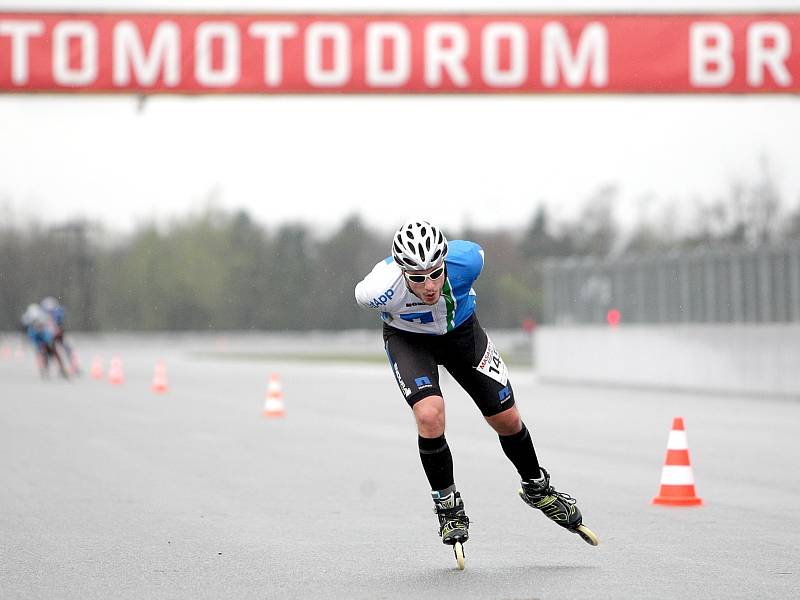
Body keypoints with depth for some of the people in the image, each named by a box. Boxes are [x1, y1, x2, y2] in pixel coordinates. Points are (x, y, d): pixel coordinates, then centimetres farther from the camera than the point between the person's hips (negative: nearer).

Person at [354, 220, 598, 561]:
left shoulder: (467, 259, -35)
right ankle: (447, 507, -3)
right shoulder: (381, 289, -40)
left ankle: (537, 489, 34)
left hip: (462, 331, 2)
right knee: (429, 415, -26)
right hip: (408, 339, -2)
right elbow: (361, 296, -14)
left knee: (507, 419, 4)